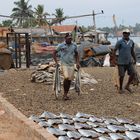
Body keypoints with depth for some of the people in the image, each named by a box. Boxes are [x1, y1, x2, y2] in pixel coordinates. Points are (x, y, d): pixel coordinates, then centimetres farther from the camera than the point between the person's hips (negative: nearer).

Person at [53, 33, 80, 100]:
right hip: (64, 64, -3)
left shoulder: (74, 46, 4)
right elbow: (54, 53, 5)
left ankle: (66, 94, 17)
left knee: (69, 80, 2)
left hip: (72, 65, 4)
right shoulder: (61, 45, -5)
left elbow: (76, 54, 19)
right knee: (66, 77, -21)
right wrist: (56, 62, -2)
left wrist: (77, 63, 10)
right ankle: (65, 93, -5)